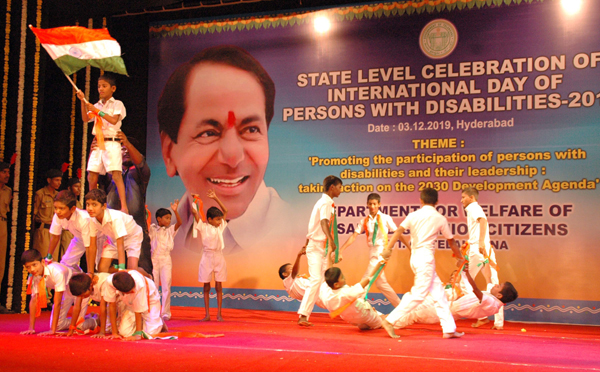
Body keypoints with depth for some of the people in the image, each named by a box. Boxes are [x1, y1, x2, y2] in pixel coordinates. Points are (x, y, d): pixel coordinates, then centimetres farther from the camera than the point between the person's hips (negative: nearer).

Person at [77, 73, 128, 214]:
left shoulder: (117, 104, 3)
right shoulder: (97, 105, 19)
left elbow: (114, 120, -14)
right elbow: (85, 119, 7)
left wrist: (97, 111, -12)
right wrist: (83, 102, -2)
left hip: (111, 143, -6)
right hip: (97, 143, 6)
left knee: (116, 175, -15)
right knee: (91, 176, 3)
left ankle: (124, 207, -19)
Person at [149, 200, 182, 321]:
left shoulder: (170, 230, 6)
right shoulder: (152, 229, 7)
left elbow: (179, 222, -8)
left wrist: (175, 211, -23)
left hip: (166, 259, 0)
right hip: (154, 259, 0)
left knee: (166, 287, -3)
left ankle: (166, 312, 2)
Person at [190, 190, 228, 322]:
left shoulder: (220, 226, 8)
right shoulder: (203, 227, -2)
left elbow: (225, 211, 12)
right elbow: (195, 212, -11)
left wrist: (216, 198, 8)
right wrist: (194, 200, -9)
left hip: (219, 257, 3)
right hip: (207, 257, -3)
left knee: (218, 286, 4)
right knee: (206, 287, 5)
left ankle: (219, 314, 8)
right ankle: (207, 315, 9)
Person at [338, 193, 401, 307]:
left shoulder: (386, 219, -4)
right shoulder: (364, 221, 4)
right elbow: (354, 236, -2)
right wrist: (340, 251, -10)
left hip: (382, 250, -5)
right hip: (372, 251, 5)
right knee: (380, 283, 14)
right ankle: (400, 306, 26)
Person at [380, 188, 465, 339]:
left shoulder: (413, 215, 6)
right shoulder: (440, 219, 0)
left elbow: (398, 231, -7)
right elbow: (451, 242, 10)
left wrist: (388, 249, -6)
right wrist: (460, 258, 23)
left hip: (415, 257, 6)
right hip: (426, 256, -6)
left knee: (438, 292, 11)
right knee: (418, 294, -4)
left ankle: (449, 329, 14)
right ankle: (390, 321, -9)